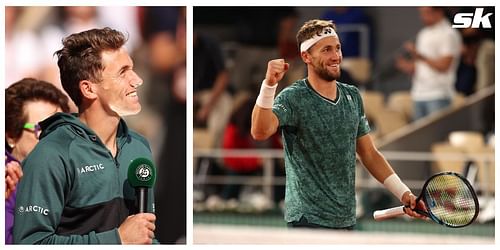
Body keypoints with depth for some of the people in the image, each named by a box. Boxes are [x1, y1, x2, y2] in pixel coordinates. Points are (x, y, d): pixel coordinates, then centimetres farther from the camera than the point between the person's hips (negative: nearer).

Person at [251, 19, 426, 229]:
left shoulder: (353, 96, 11)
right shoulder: (293, 98, -9)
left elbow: (369, 153, 17)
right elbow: (260, 132, -28)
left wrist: (402, 192, 9)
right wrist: (268, 85, -40)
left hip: (347, 220, 7)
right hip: (309, 220, -6)